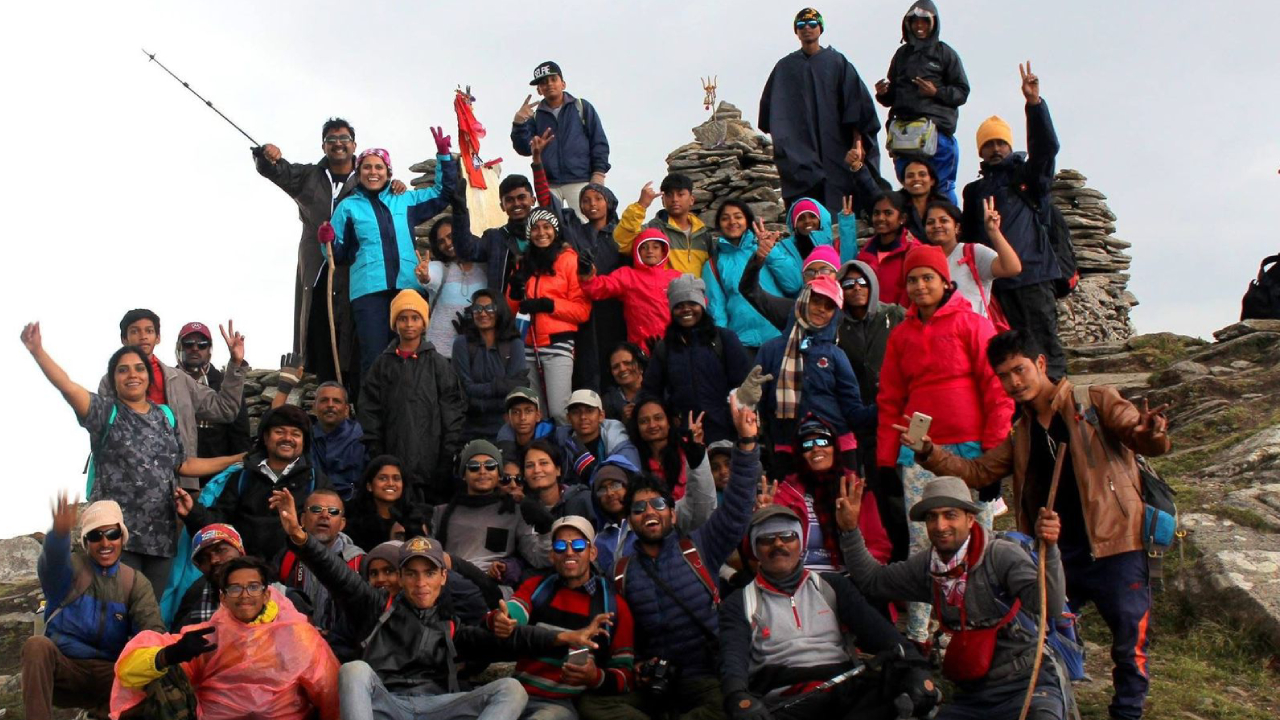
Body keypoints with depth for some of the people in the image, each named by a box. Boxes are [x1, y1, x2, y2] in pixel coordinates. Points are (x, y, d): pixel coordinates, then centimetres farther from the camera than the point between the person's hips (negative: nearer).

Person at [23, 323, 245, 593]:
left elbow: (184, 465, 18)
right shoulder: (105, 411, 1)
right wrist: (37, 350, -29)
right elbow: (68, 387, -15)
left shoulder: (164, 415, 14)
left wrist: (237, 459, 16)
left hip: (161, 532, 4)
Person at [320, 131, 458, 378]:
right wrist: (327, 242, -8)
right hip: (369, 290, -2)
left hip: (408, 287, 2)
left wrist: (443, 156, 18)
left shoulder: (406, 200, 20)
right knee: (373, 358, -9)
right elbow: (340, 255, 13)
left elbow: (444, 192, 27)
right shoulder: (348, 207, 14)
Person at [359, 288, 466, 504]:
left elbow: (453, 413, 3)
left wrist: (448, 459, -4)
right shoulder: (382, 365, 10)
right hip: (394, 461, 1)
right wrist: (375, 455, 0)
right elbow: (369, 413, 8)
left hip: (432, 460, -1)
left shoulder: (438, 365, 6)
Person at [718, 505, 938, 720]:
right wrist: (739, 697, -25)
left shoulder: (832, 586, 24)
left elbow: (875, 628, 9)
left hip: (848, 693, 1)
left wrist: (914, 665, -12)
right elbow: (732, 657, -1)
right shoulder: (739, 603, 17)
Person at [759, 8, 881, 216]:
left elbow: (857, 102, 3)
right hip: (798, 151, 0)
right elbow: (771, 107, 11)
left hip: (835, 148, 0)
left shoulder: (837, 62, 9)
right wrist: (781, 139, 0)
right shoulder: (785, 67, 13)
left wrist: (857, 141, -6)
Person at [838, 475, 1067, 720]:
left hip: (1026, 684, -6)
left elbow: (1050, 607, -25)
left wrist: (1048, 549, -40)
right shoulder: (926, 565, 6)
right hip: (970, 695, 6)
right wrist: (850, 530, 5)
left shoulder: (1002, 555, -13)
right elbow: (872, 579, 16)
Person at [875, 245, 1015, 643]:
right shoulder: (901, 334, 14)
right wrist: (886, 457, 9)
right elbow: (889, 400, 15)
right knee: (920, 542, 1)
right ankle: (918, 635, 5)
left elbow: (997, 389, -1)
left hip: (969, 448, -3)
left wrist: (995, 446, -8)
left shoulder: (972, 325, 3)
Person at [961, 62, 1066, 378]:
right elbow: (969, 235, 20)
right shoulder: (974, 191, 22)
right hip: (994, 281, 3)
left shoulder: (1029, 176, 12)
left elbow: (1046, 146, -7)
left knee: (1044, 341, -9)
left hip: (1032, 273, -3)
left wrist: (1034, 103, -18)